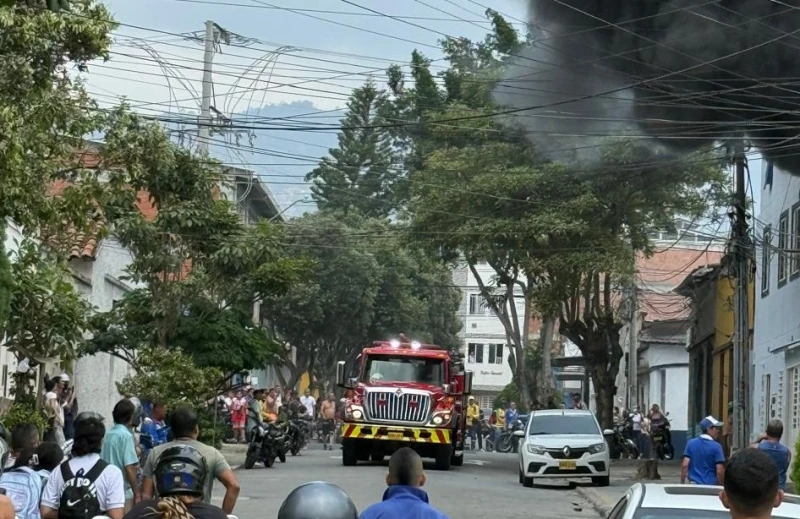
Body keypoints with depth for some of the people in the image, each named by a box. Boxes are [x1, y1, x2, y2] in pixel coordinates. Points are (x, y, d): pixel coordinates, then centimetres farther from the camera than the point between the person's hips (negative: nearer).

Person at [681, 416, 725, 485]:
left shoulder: (691, 443, 1)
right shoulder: (716, 446, -9)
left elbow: (684, 465, -2)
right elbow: (720, 471, -13)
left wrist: (682, 483, 6)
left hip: (693, 484, 4)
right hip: (711, 484, -4)